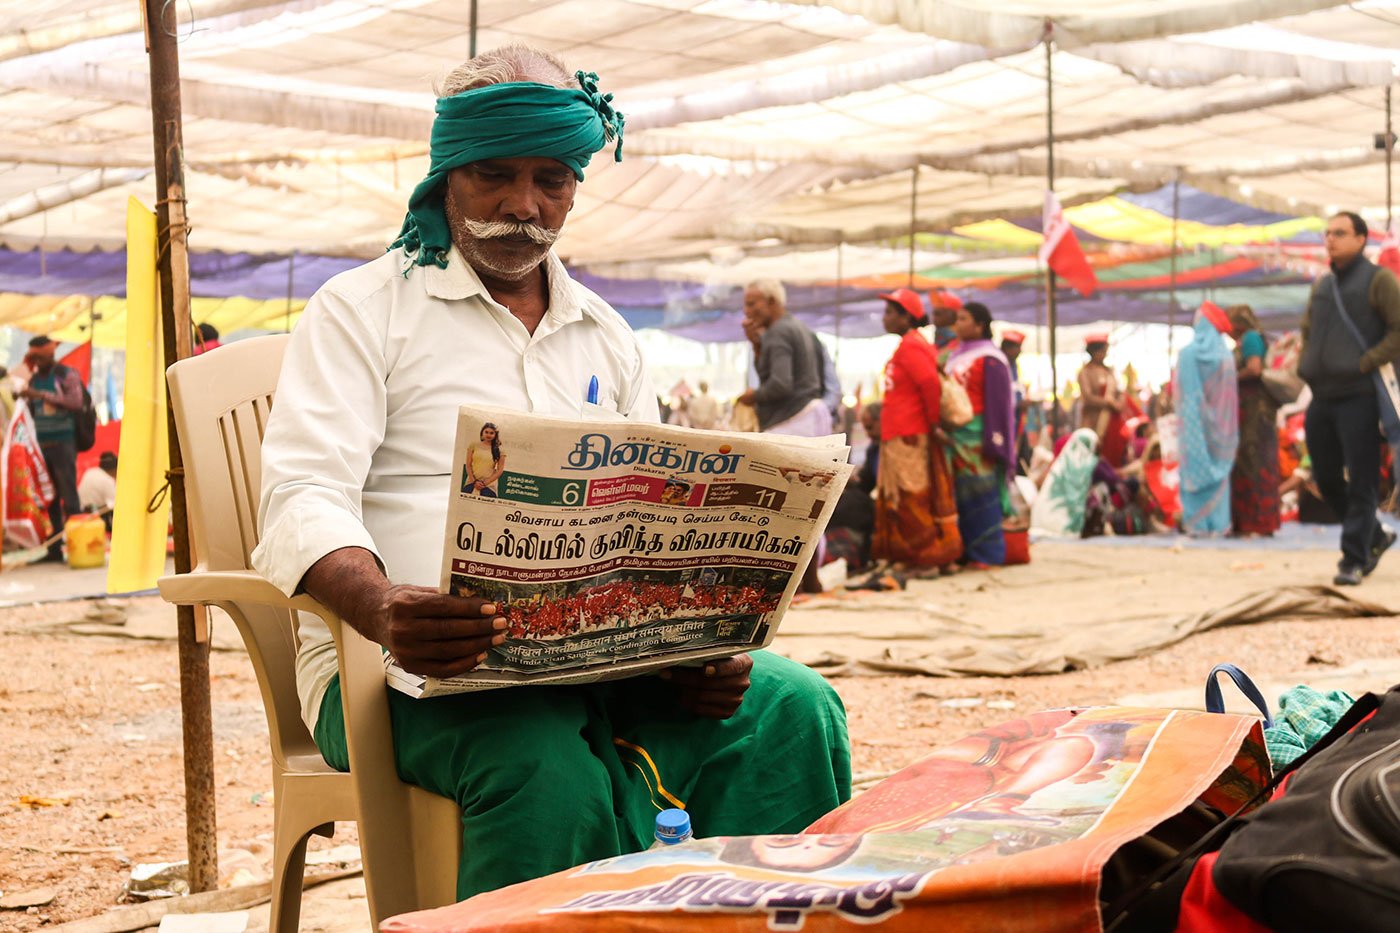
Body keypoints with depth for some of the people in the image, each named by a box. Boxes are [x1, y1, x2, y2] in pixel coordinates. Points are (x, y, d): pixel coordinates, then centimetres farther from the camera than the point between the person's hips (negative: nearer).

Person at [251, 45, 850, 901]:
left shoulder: (608, 339, 21)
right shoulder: (362, 310, 5)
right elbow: (304, 503, -8)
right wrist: (385, 610, -32)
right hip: (411, 665, -4)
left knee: (791, 708, -23)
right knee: (548, 770, -37)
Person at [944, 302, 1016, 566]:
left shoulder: (989, 359, -8)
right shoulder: (957, 356, 16)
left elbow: (998, 403, -12)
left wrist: (991, 443, -17)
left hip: (978, 435, -8)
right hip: (956, 434, 8)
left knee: (982, 494, -3)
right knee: (962, 495, 9)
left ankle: (987, 553, 4)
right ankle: (968, 552, 15)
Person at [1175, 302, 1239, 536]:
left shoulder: (1188, 353, -9)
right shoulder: (1225, 355, 3)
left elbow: (1179, 389, -6)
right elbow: (1231, 393, 5)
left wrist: (1183, 417, 4)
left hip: (1195, 421, -3)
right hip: (1219, 420, 3)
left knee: (1195, 469, 0)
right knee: (1218, 469, 8)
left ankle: (1196, 522, -3)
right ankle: (1218, 522, 5)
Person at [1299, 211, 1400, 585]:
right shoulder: (1322, 286, 17)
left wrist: (1365, 364, -16)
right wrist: (1306, 366, 12)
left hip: (1358, 397, -7)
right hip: (1321, 398, 7)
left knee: (1361, 483, -6)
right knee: (1326, 479, 11)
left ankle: (1353, 560, -2)